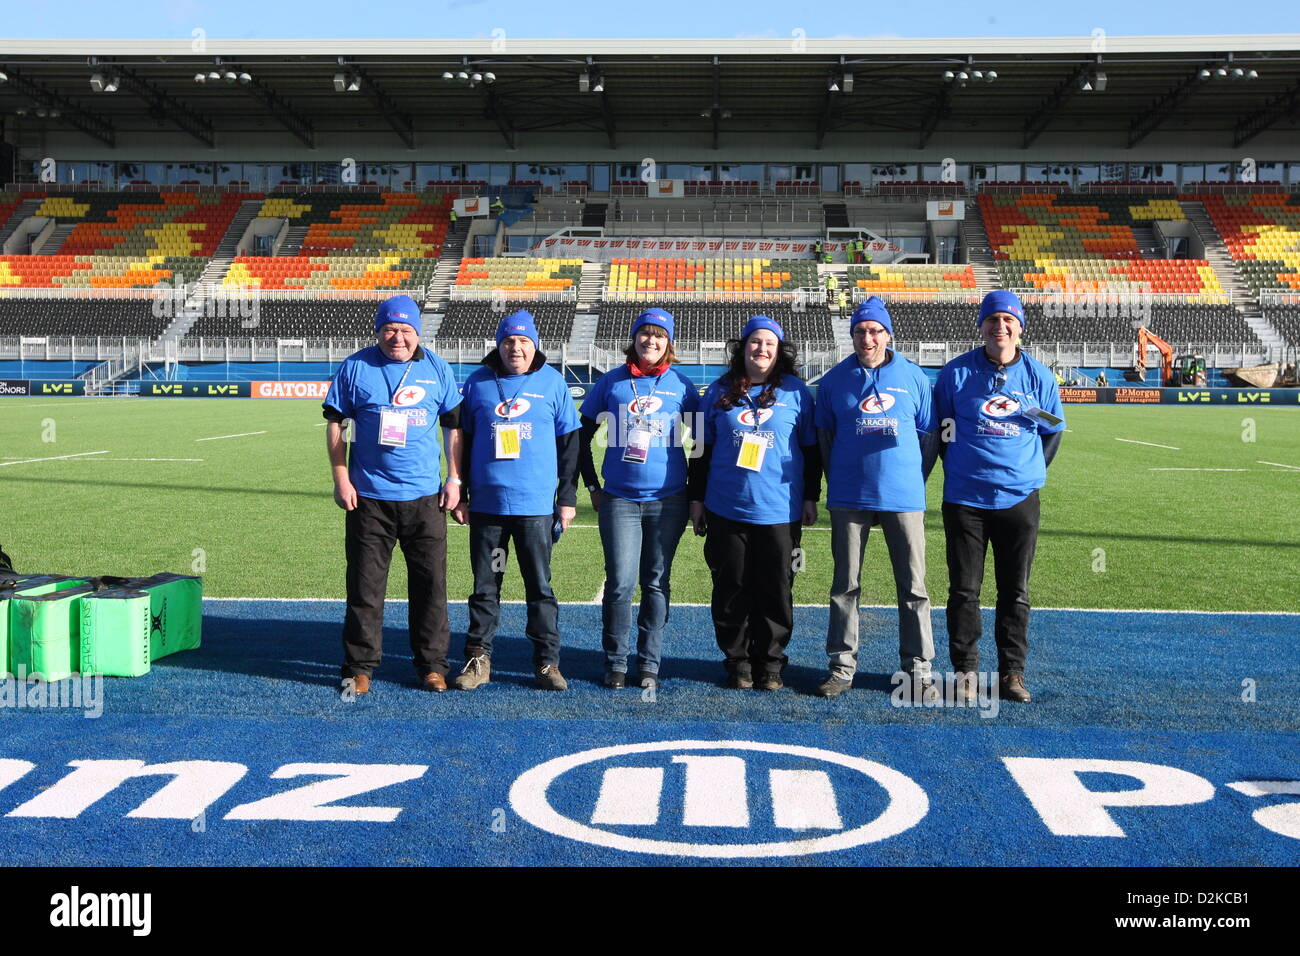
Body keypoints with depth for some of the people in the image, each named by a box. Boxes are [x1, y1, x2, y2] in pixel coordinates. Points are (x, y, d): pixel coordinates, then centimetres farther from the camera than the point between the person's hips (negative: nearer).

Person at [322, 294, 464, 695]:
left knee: (431, 583, 5)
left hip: (425, 496, 1)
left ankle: (432, 664, 17)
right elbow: (335, 424, 4)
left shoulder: (437, 369, 6)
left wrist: (454, 478, 4)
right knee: (365, 586, 3)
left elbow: (453, 425, 11)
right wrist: (341, 478, -3)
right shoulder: (356, 367, 1)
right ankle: (359, 666, 14)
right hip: (369, 496, -1)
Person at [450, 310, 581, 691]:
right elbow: (462, 441, 11)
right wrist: (459, 495, 8)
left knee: (540, 586, 5)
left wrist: (567, 498, 3)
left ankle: (547, 661, 13)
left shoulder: (552, 382, 3)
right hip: (486, 503, 1)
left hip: (537, 506, -1)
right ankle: (478, 658, 18)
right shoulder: (478, 382, 6)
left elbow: (568, 442, 6)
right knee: (485, 585, 8)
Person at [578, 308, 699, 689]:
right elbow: (582, 436, 11)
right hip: (619, 499, 0)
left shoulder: (681, 386, 3)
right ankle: (615, 661, 11)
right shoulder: (611, 382, 3)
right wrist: (592, 487, 7)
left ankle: (649, 664, 16)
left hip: (667, 501, 0)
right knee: (620, 583, -4)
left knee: (656, 584, 6)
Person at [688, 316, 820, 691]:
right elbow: (703, 450, 12)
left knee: (776, 591, 5)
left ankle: (770, 663, 18)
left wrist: (811, 498, 5)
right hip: (727, 510, 1)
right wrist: (697, 498, 9)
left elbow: (811, 450, 8)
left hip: (780, 512, -1)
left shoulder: (796, 392, 5)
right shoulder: (720, 392, 8)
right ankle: (737, 662, 18)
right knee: (731, 590, 5)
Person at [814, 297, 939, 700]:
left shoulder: (913, 377, 3)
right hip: (849, 497, 0)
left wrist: (914, 478, 4)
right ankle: (842, 665, 15)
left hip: (903, 496, 0)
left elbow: (929, 433, 9)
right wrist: (837, 480, 7)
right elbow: (824, 436, 11)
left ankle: (917, 668, 12)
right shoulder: (834, 379, 4)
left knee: (913, 586, 3)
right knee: (845, 585, 6)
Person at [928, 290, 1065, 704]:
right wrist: (958, 468, 7)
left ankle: (1012, 672, 17)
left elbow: (1053, 431, 15)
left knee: (1015, 591, 8)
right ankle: (964, 669, 15)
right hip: (964, 499, -1)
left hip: (1019, 499, 1)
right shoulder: (956, 372, -2)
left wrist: (1031, 472, 8)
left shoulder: (1039, 376, 3)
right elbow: (938, 427, 7)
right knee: (964, 589, 3)